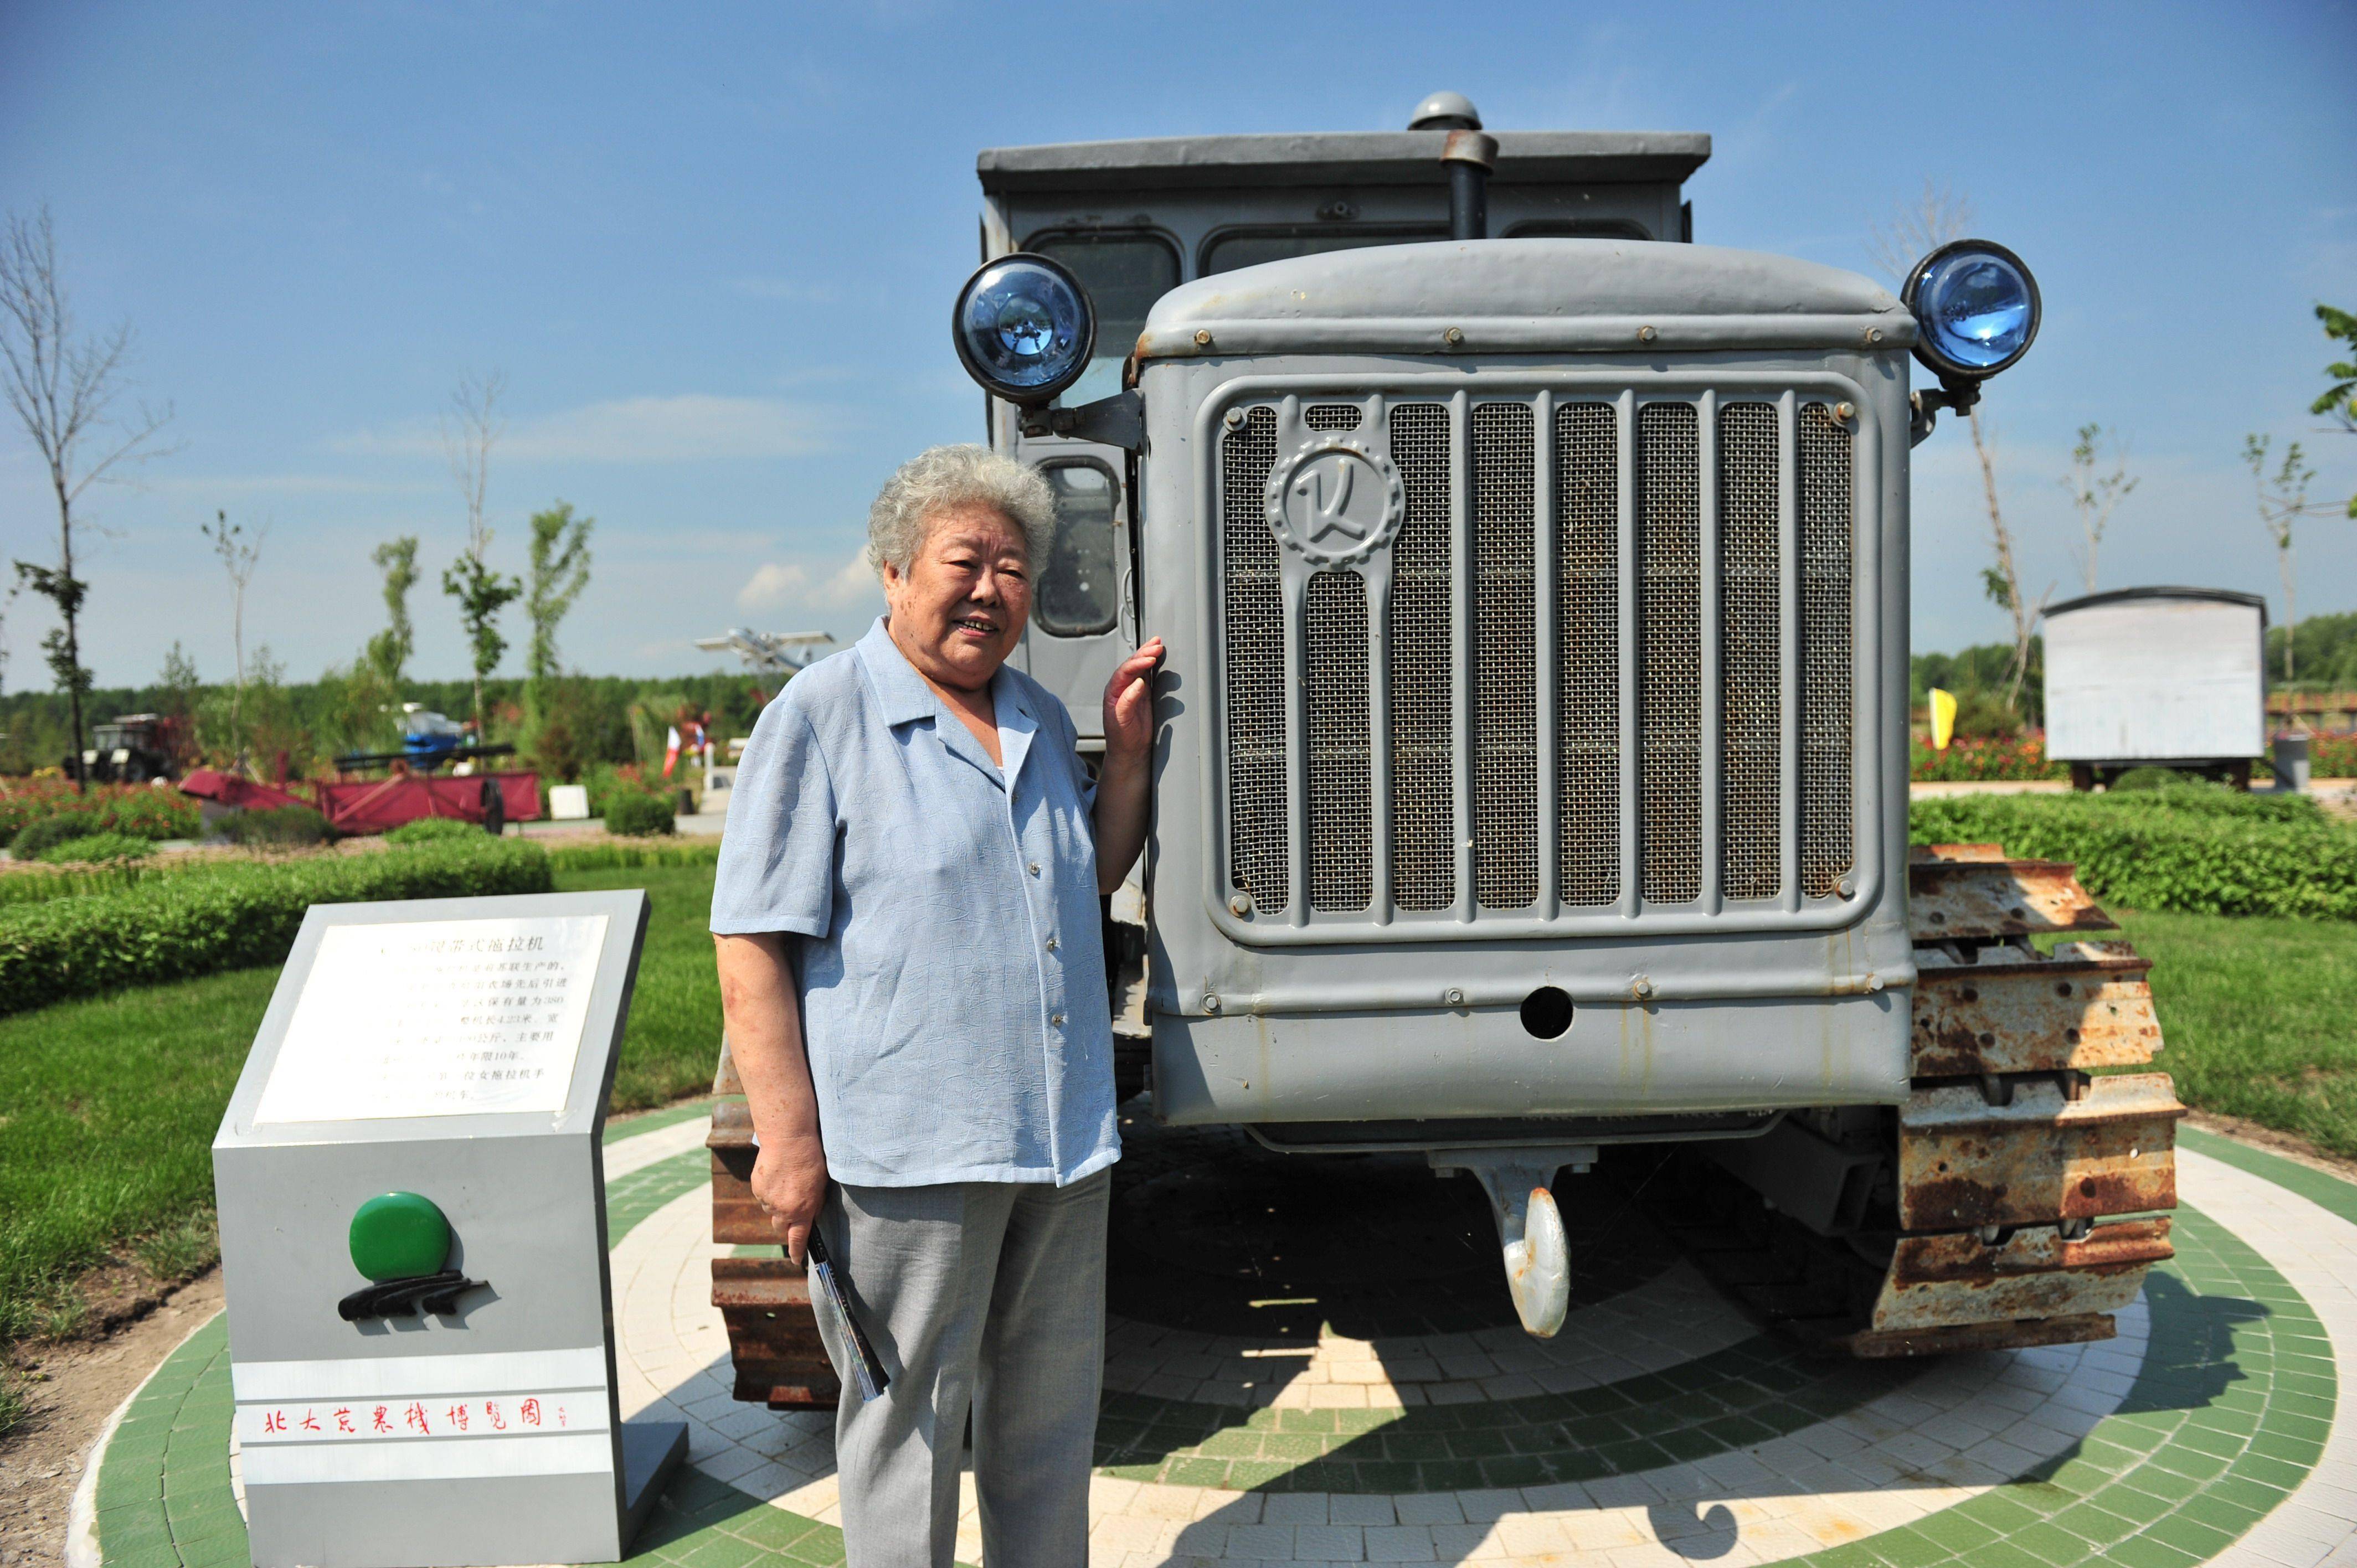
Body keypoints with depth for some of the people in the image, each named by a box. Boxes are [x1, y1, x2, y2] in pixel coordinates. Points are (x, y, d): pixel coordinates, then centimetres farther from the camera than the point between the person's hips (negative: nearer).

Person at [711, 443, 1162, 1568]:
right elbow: (751, 949, -10)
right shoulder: (822, 715, -7)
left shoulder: (1038, 717, 13)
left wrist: (1128, 755, 9)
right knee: (907, 1421, 7)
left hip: (1065, 1137, 6)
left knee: (1050, 1412, 18)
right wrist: (789, 1142, -15)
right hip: (908, 1150, -6)